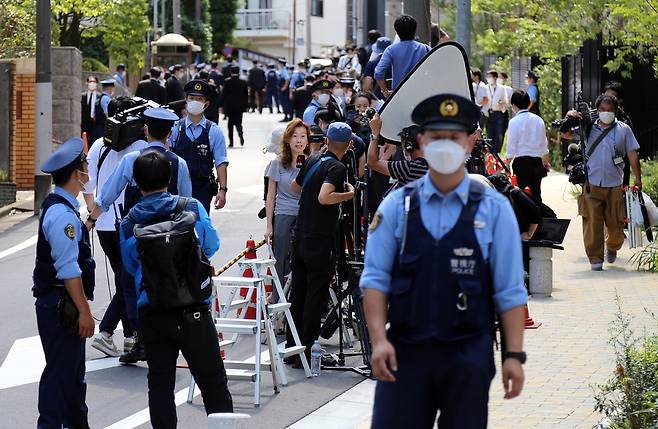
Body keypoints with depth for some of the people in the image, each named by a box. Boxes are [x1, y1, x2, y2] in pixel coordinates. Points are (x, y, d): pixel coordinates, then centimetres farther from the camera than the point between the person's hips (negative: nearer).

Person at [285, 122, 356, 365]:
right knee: (316, 295, -1)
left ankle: (292, 349, 20)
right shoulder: (338, 168, -13)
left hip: (300, 235, 7)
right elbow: (324, 197, -29)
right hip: (320, 240, -7)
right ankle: (306, 352, -1)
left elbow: (295, 187, 25)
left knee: (297, 293, 14)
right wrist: (348, 194, -14)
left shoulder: (312, 161, 10)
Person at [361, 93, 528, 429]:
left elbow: (510, 290, 1)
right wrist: (379, 339, -10)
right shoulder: (396, 206, 4)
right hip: (404, 352, 0)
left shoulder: (493, 209, 2)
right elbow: (376, 279, 1)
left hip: (468, 355, 0)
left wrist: (514, 355, -4)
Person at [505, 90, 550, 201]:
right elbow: (544, 143, 17)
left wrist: (506, 164, 2)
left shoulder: (514, 121, -8)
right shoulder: (538, 120, 8)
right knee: (536, 193, 10)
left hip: (522, 161, -5)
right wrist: (545, 161, 32)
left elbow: (511, 146, -8)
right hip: (537, 161, 5)